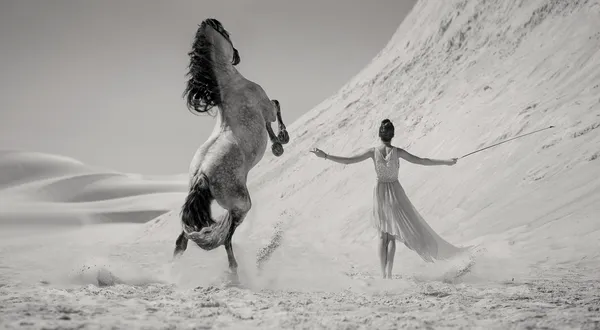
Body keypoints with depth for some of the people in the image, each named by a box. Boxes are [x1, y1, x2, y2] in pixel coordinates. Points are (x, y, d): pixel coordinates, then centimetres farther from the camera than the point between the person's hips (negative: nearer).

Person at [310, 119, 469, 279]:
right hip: (395, 192, -1)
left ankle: (384, 274, 11)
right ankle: (388, 272, -9)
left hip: (380, 192, 2)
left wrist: (324, 156, -8)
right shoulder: (397, 151, -11)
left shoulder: (373, 151, -9)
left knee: (383, 235, 11)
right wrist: (446, 162, -3)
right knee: (392, 235, 4)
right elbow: (421, 161, -10)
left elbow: (347, 160, -12)